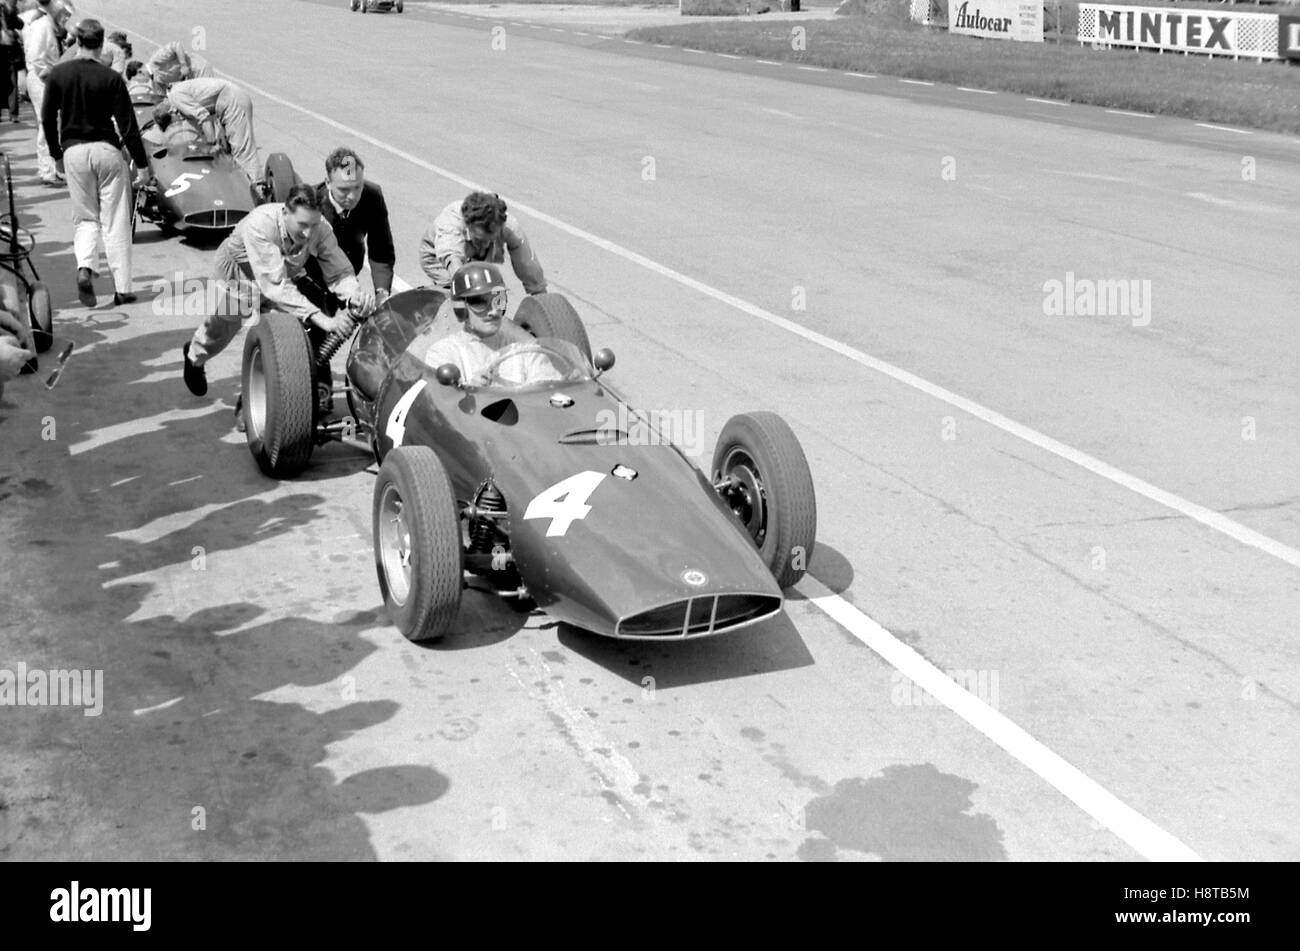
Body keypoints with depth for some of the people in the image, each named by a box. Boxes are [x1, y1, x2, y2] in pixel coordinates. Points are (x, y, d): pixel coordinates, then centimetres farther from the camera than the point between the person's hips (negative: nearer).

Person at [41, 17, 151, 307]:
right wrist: (142, 164, -2)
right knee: (115, 222, 4)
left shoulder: (57, 74, 0)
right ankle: (122, 289, 4)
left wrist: (56, 154, 20)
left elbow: (47, 119, 6)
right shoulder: (111, 78, -8)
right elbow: (128, 125, -8)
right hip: (107, 150, -2)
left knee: (86, 218, 15)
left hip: (74, 151, 2)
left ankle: (85, 267, -12)